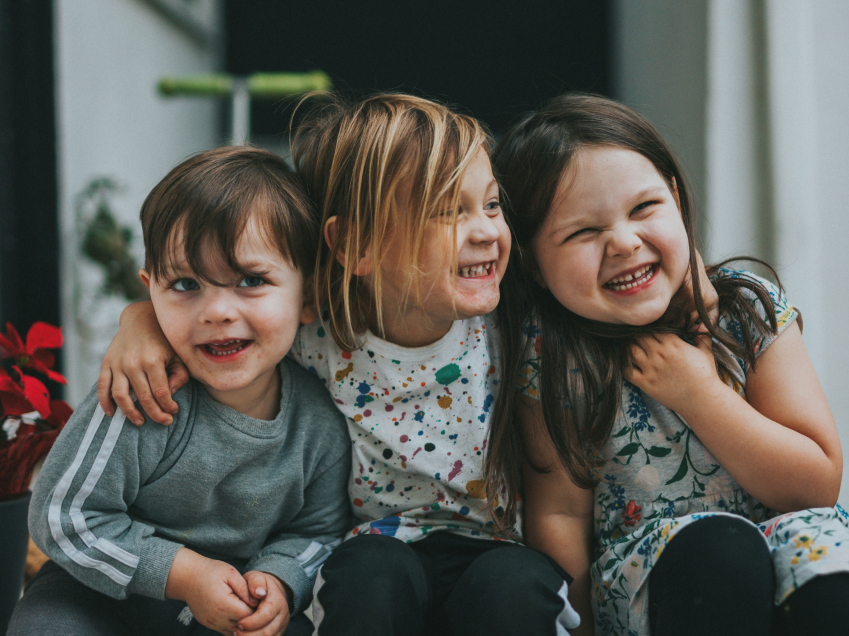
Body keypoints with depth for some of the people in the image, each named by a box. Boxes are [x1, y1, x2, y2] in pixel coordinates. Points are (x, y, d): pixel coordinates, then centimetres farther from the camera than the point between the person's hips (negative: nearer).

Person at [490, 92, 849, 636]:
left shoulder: (752, 310, -5)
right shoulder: (552, 361, -8)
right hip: (640, 568, -2)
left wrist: (699, 395, -17)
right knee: (716, 547, -36)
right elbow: (560, 513, -3)